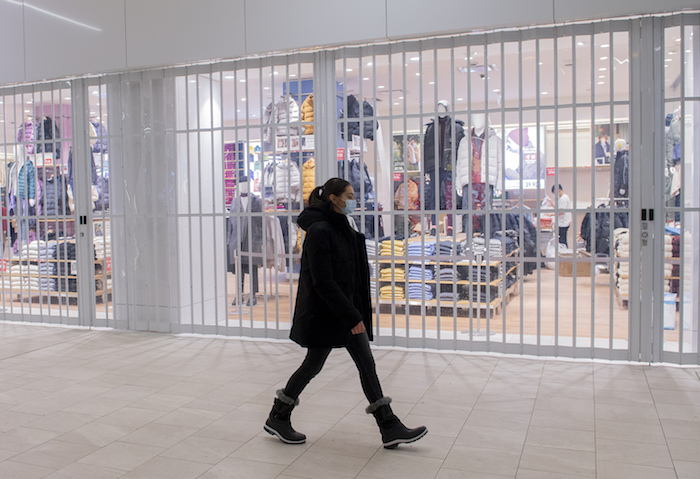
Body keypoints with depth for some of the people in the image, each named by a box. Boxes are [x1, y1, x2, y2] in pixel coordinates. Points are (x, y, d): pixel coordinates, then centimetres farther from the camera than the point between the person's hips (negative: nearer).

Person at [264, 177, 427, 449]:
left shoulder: (342, 229, 11)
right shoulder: (319, 231, -18)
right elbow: (322, 281, -23)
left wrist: (355, 312, 18)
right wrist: (352, 316, -22)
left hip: (347, 309, 9)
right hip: (324, 313, -9)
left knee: (367, 364, 6)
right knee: (313, 365, 5)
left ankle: (390, 429, 11)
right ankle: (277, 419, 25)